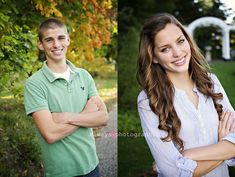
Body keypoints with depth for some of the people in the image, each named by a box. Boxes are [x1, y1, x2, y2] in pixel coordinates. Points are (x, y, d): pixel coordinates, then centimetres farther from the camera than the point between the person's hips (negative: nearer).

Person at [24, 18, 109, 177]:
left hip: (91, 164, 4)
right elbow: (50, 134, -21)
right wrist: (86, 114, -11)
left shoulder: (84, 75, 0)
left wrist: (67, 117, -19)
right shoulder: (34, 84, -14)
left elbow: (104, 118, -7)